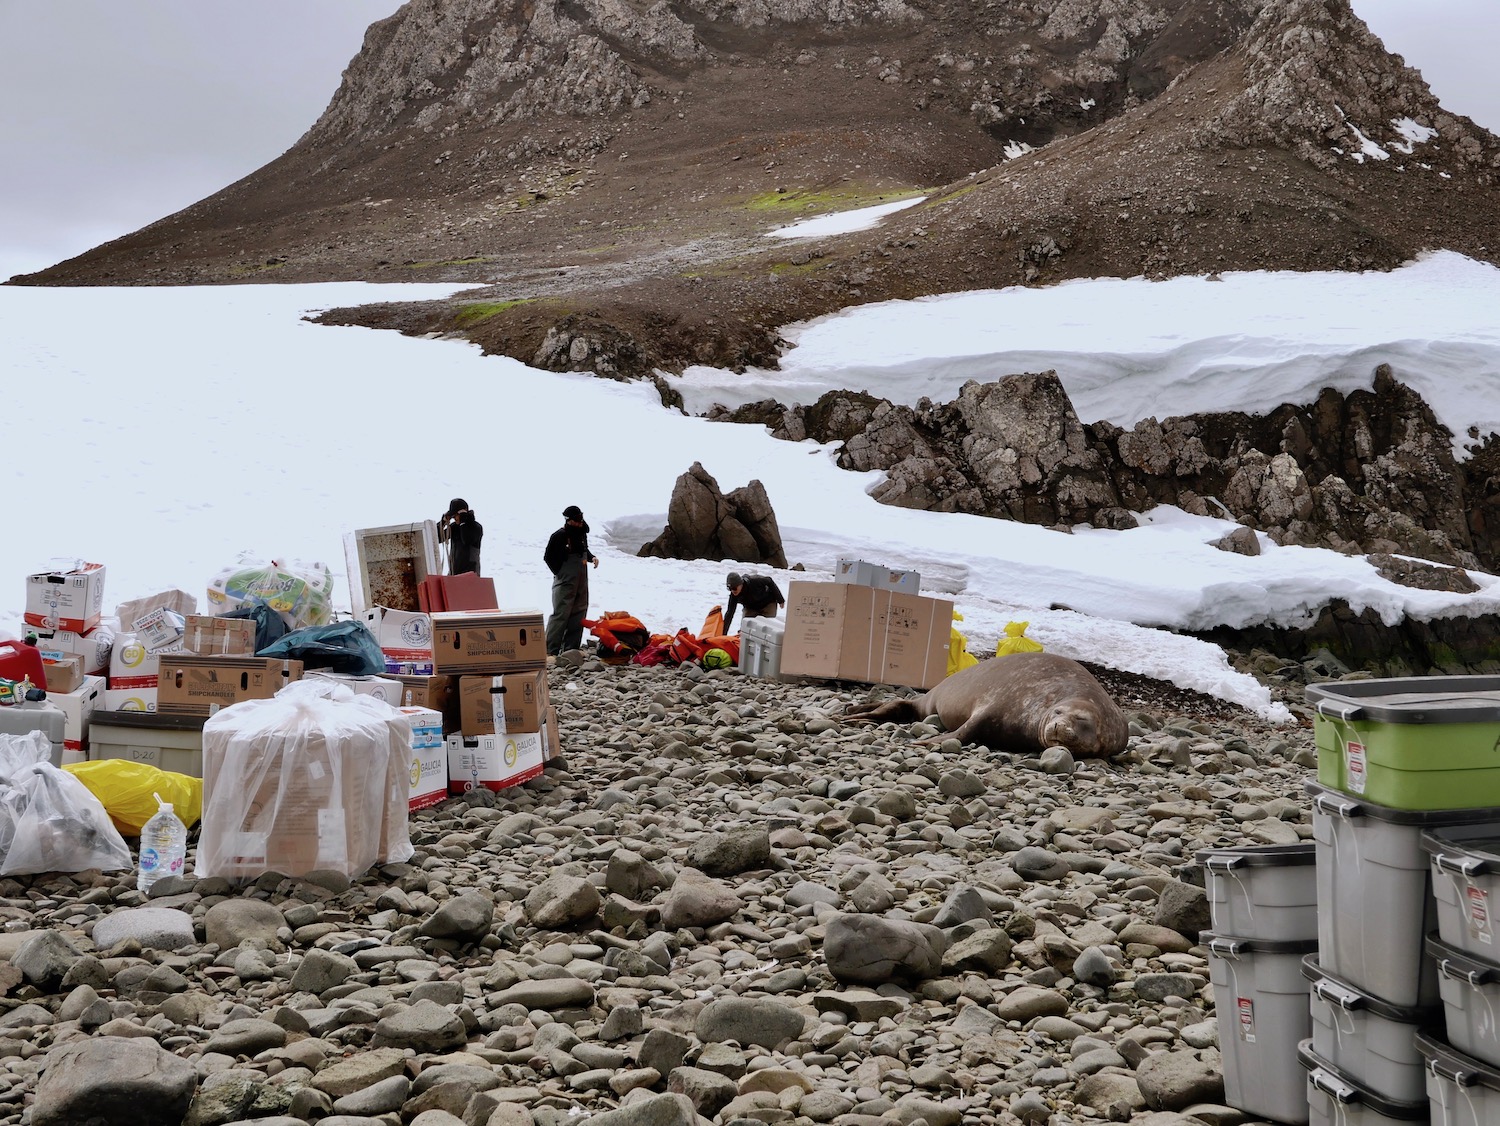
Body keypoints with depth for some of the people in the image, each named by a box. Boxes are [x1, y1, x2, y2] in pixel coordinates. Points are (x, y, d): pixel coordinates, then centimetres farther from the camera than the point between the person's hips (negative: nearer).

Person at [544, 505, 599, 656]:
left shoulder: (582, 533, 8)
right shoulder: (559, 536, -14)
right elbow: (548, 557, -8)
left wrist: (592, 557, 5)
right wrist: (559, 572, -6)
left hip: (582, 582, 8)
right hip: (565, 582, -8)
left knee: (578, 615, 10)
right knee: (561, 615, -11)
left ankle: (571, 648, 18)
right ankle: (550, 651, -10)